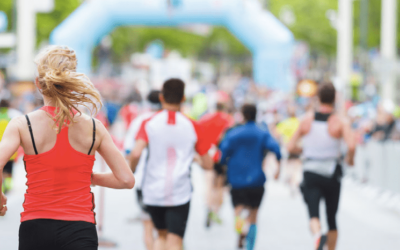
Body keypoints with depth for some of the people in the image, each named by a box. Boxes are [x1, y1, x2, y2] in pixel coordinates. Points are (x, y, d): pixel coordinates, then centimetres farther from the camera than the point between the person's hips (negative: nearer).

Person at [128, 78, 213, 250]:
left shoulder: (149, 124, -1)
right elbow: (208, 164, 2)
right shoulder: (193, 127, 1)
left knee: (162, 236, 23)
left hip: (153, 192, 1)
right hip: (180, 194, -1)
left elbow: (136, 154, -16)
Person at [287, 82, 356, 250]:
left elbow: (291, 147, 4)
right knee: (331, 218, 16)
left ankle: (317, 235, -43)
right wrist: (350, 159, -1)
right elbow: (351, 146, -22)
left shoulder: (306, 120, 2)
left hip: (310, 174, 0)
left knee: (314, 215, -11)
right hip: (331, 175, 0)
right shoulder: (340, 123, -6)